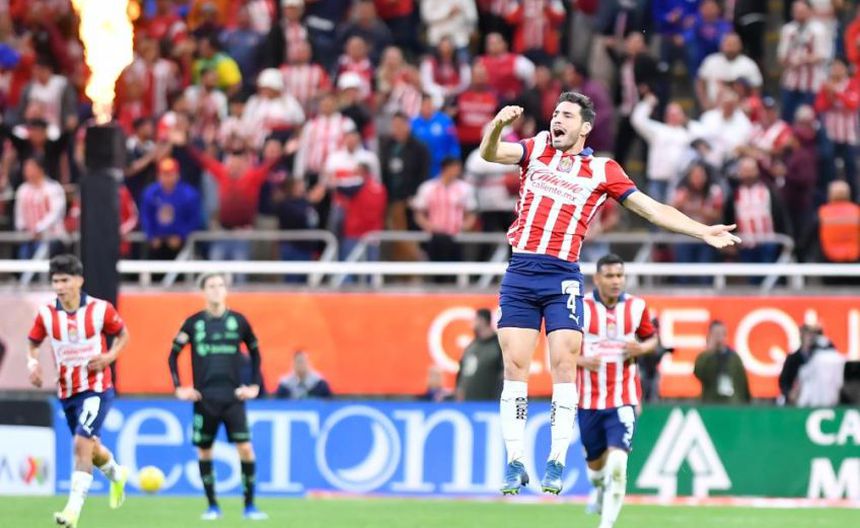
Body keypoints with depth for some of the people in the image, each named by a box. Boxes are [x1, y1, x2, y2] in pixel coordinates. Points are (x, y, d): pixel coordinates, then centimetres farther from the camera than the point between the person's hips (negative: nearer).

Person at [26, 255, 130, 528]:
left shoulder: (100, 309, -12)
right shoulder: (46, 314, -6)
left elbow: (123, 335, 3)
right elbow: (33, 343, 8)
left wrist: (109, 356, -14)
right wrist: (32, 363, -13)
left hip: (97, 389, -4)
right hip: (67, 392, 4)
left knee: (82, 443, -20)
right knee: (90, 448, 18)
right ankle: (116, 474, 51)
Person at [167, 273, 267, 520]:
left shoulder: (238, 321, 4)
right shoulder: (193, 323, 3)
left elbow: (255, 353, 15)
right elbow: (173, 355, 10)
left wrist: (254, 386, 6)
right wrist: (178, 388, 2)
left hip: (233, 397, 0)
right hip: (204, 397, 0)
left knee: (245, 448, -10)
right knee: (204, 451, 2)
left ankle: (250, 505, -1)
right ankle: (212, 506, 13)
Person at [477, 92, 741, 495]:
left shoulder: (602, 171, 7)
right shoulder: (536, 149, 12)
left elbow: (652, 209, 9)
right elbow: (489, 153, -1)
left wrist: (703, 232, 2)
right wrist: (498, 125, -23)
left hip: (562, 279, -1)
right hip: (520, 273, 1)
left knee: (564, 364, -10)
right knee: (515, 365, -3)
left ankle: (556, 463, -4)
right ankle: (515, 464, 0)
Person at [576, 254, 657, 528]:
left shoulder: (637, 307, 0)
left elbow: (651, 339, 15)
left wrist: (641, 348, -9)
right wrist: (581, 360, -18)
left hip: (623, 399, -1)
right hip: (589, 399, 1)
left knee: (617, 462, -18)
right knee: (595, 461, 16)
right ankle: (599, 489, 52)